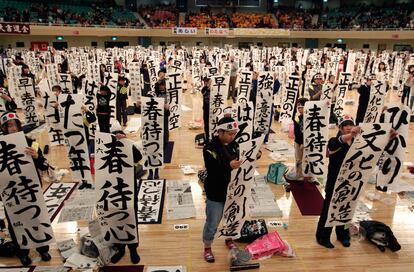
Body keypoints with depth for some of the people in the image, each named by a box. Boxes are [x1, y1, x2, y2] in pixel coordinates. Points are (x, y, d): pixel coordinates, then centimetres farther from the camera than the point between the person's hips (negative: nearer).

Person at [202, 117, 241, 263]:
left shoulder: (234, 144, -1)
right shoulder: (210, 148, -20)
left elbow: (239, 161, 11)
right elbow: (213, 172, -26)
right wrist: (229, 167, -39)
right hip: (216, 193, -6)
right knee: (212, 223, 9)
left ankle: (229, 239, 50)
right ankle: (207, 247, 33)